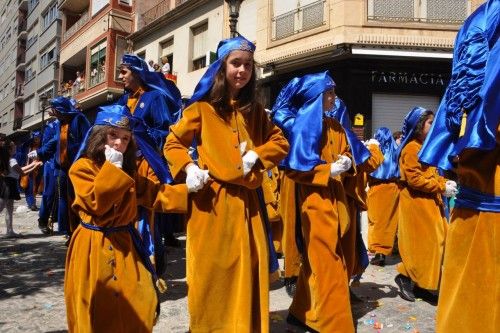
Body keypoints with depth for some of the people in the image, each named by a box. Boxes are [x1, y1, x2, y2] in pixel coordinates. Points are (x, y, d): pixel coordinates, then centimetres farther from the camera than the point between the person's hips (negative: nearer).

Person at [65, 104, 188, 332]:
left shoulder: (129, 170, 10)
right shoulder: (82, 167, -8)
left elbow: (154, 194, 3)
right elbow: (97, 203, -21)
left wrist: (186, 189, -9)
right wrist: (112, 168, -20)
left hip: (125, 244, 5)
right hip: (94, 247, -5)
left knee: (138, 309, 7)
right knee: (96, 315, 5)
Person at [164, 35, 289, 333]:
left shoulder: (254, 109, 12)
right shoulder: (202, 107, 0)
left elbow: (280, 142, 15)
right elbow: (173, 143, 4)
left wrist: (256, 156, -3)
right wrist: (188, 168, -15)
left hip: (247, 202, 4)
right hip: (212, 202, -3)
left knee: (249, 270, 8)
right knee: (212, 273, 4)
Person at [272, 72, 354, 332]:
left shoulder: (335, 126, 13)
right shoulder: (301, 125, -9)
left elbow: (345, 153, 23)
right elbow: (295, 168, -13)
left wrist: (345, 163, 0)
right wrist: (328, 170, -18)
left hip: (335, 198, 8)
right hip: (314, 201, -8)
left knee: (317, 259, 15)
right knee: (327, 262, -3)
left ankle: (304, 312, 30)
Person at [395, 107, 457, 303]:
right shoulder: (411, 148, -13)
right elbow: (415, 179, -20)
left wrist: (445, 183, 3)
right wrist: (442, 187, -16)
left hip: (429, 202, 10)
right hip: (417, 203, -9)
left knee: (433, 242, 10)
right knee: (421, 244, -6)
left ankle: (420, 283, 19)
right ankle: (405, 277, 8)